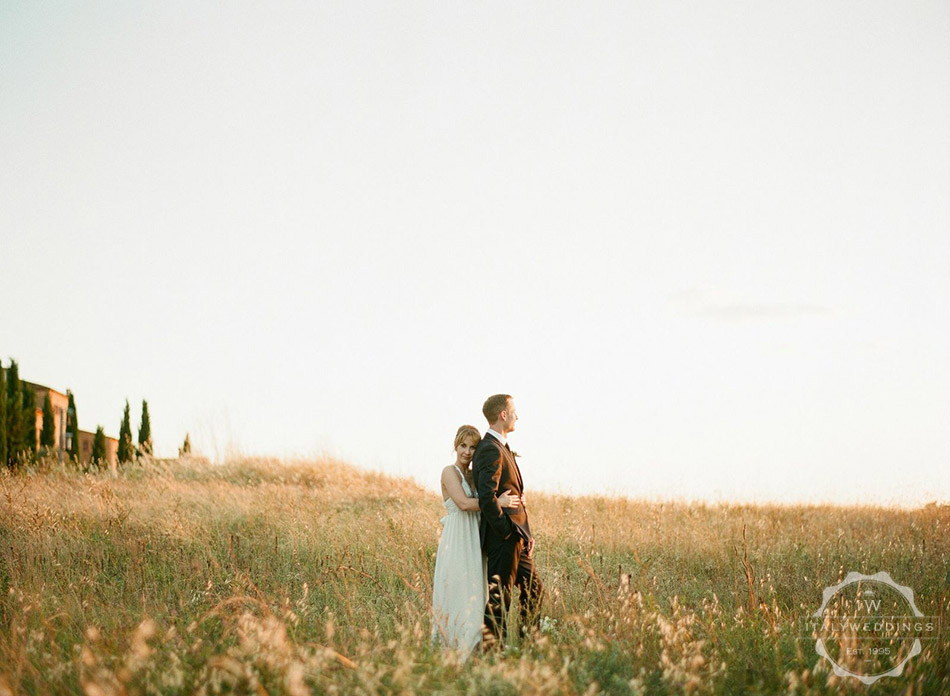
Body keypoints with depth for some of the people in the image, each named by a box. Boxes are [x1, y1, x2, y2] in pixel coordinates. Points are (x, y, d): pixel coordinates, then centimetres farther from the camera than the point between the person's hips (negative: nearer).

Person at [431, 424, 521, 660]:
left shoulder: (473, 475, 16)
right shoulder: (450, 471, -8)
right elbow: (463, 503, -20)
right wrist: (497, 502, -21)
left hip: (474, 541, 8)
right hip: (457, 540, -8)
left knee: (474, 594, 9)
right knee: (458, 592, -7)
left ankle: (471, 649, 15)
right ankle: (453, 652, -2)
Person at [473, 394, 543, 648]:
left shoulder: (502, 448, 18)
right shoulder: (491, 450, -16)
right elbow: (487, 497, -25)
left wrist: (524, 533, 14)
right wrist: (508, 531, -20)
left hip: (516, 537, 10)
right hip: (501, 539, -10)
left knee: (534, 590, 13)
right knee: (500, 596, -4)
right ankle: (491, 643, 3)